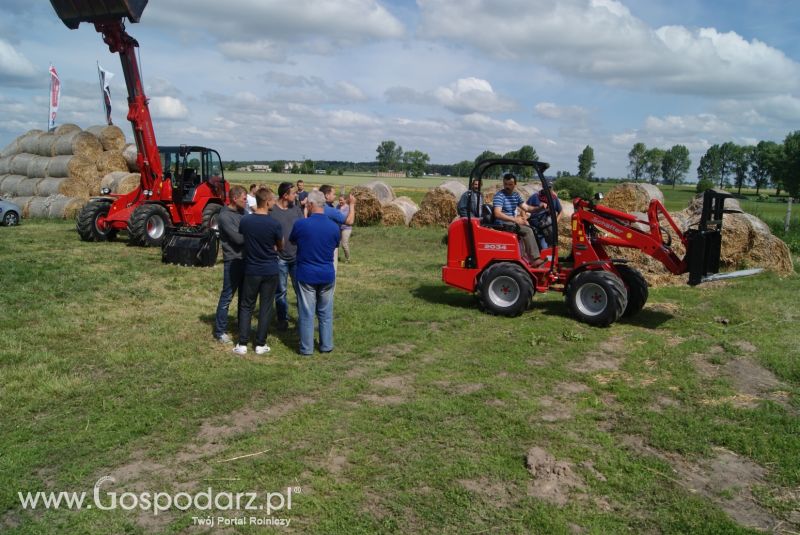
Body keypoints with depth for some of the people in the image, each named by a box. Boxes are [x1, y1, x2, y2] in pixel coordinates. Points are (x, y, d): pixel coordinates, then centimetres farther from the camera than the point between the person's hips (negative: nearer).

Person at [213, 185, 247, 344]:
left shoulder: (242, 212, 11)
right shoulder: (225, 216, -14)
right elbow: (238, 238, -21)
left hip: (246, 259, 8)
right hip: (233, 261, -8)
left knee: (244, 295, 16)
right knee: (227, 296, -1)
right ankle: (219, 331, 7)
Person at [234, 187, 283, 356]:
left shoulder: (245, 220, -7)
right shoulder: (274, 224, -15)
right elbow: (280, 247, 0)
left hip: (251, 270, 2)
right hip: (270, 271, -2)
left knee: (246, 306, 12)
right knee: (265, 308, 8)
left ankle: (242, 344, 10)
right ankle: (260, 345, 14)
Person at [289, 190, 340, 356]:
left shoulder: (301, 224, -14)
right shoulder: (334, 227, -7)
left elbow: (292, 241, 6)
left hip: (306, 275, -2)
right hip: (327, 275, 2)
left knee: (306, 313, 6)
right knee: (326, 312, 14)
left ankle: (306, 348, 12)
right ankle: (326, 345, 21)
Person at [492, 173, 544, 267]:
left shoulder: (515, 195, 13)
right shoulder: (499, 196, -12)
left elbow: (526, 208, 11)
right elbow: (497, 214, -25)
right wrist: (515, 219, -28)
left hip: (511, 221, 9)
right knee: (527, 230, -21)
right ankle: (535, 259, -21)